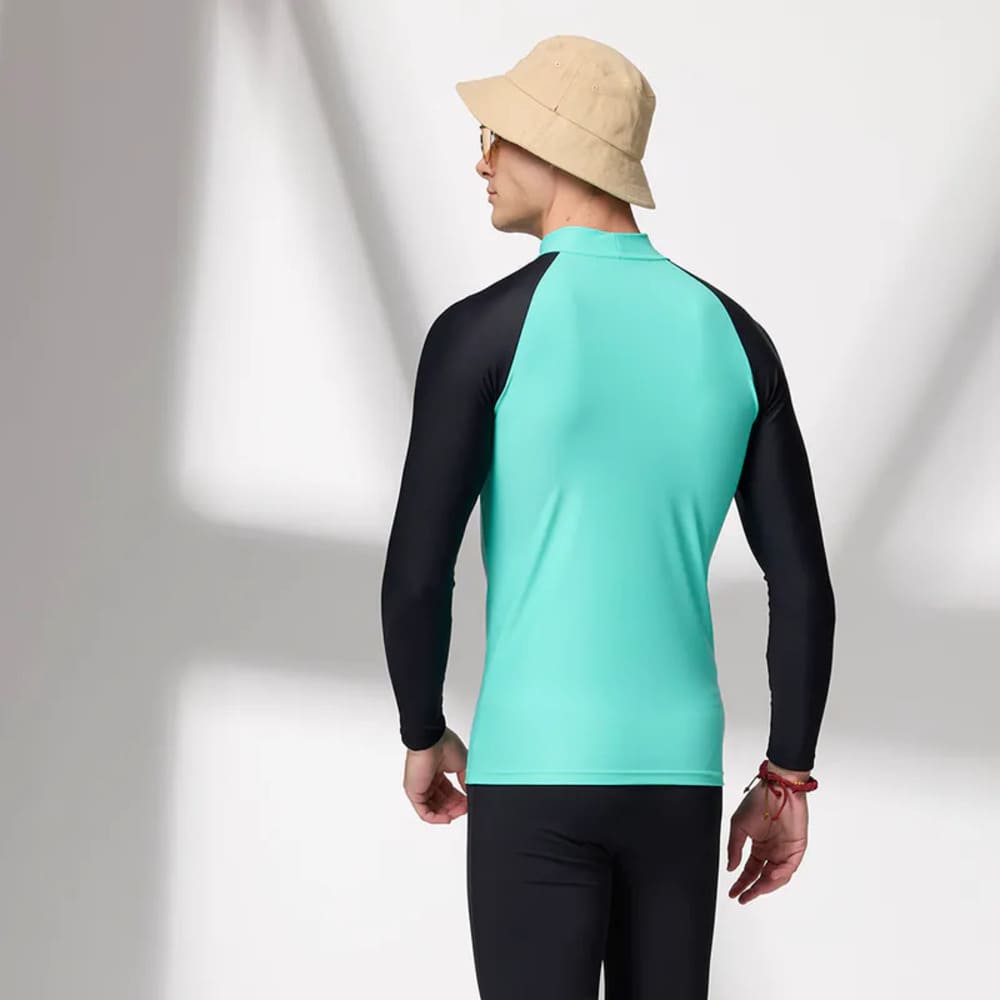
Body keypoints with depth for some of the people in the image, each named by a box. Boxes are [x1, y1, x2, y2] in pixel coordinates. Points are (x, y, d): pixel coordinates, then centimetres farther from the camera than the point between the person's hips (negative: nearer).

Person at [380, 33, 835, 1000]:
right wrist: (787, 782, 12)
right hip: (674, 774, 5)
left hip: (535, 772, -4)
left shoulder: (479, 329, -10)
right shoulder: (735, 337, 5)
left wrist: (422, 737, 8)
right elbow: (804, 585, 3)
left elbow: (415, 573, -11)